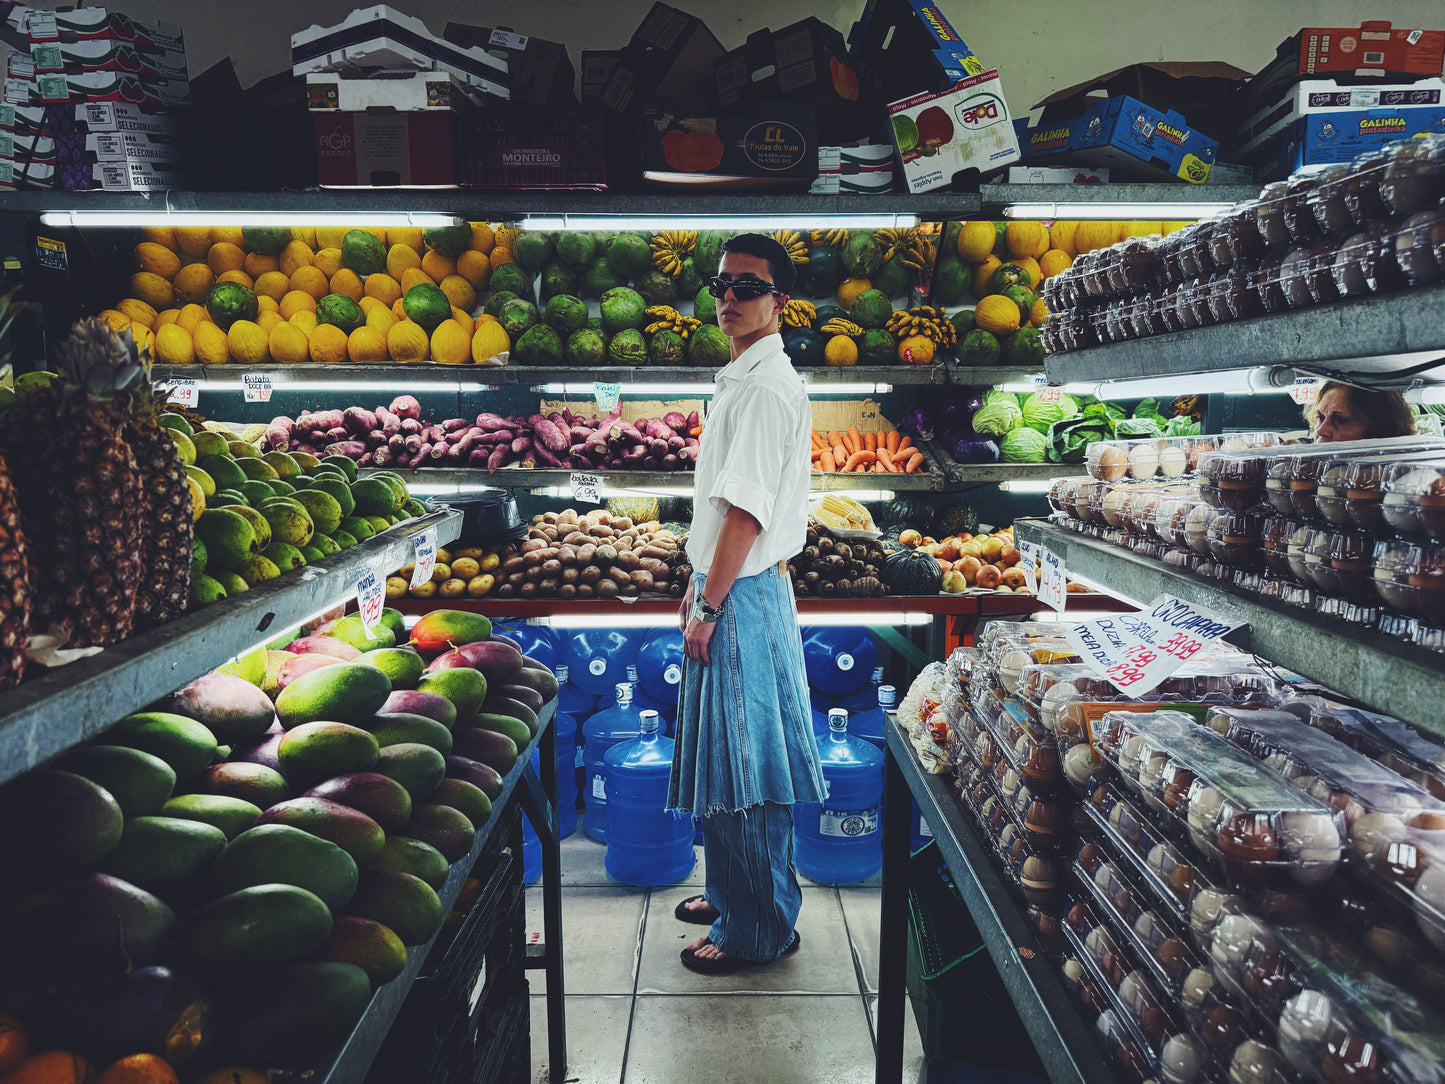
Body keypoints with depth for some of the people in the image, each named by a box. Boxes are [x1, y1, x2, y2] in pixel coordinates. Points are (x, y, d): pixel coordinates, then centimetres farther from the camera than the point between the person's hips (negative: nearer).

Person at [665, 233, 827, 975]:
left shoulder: (766, 387, -17)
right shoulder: (740, 380, 15)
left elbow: (746, 511, -22)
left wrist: (710, 607, -18)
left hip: (745, 596, -10)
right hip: (728, 586, 10)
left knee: (744, 763, -1)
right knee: (726, 755, 19)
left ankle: (759, 929, 13)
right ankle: (732, 891, 35)